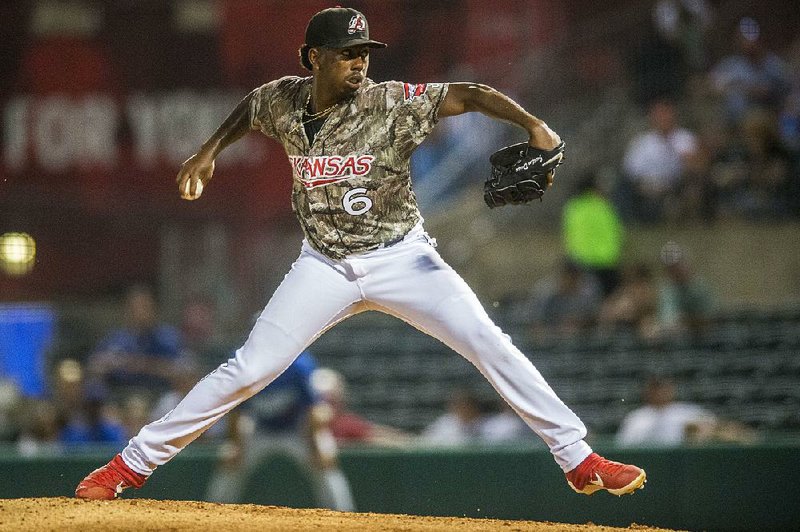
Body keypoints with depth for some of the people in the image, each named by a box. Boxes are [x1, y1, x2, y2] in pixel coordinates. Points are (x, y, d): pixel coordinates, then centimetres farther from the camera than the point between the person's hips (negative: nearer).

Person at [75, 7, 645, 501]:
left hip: (402, 257, -2)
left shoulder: (390, 102, -15)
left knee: (488, 343, -16)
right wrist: (209, 151, 21)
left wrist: (533, 124, -38)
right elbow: (251, 108, 21)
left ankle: (579, 459, -10)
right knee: (249, 369, -5)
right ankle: (134, 461, 4)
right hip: (326, 266, 2)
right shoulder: (284, 99, -4)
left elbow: (468, 95, -24)